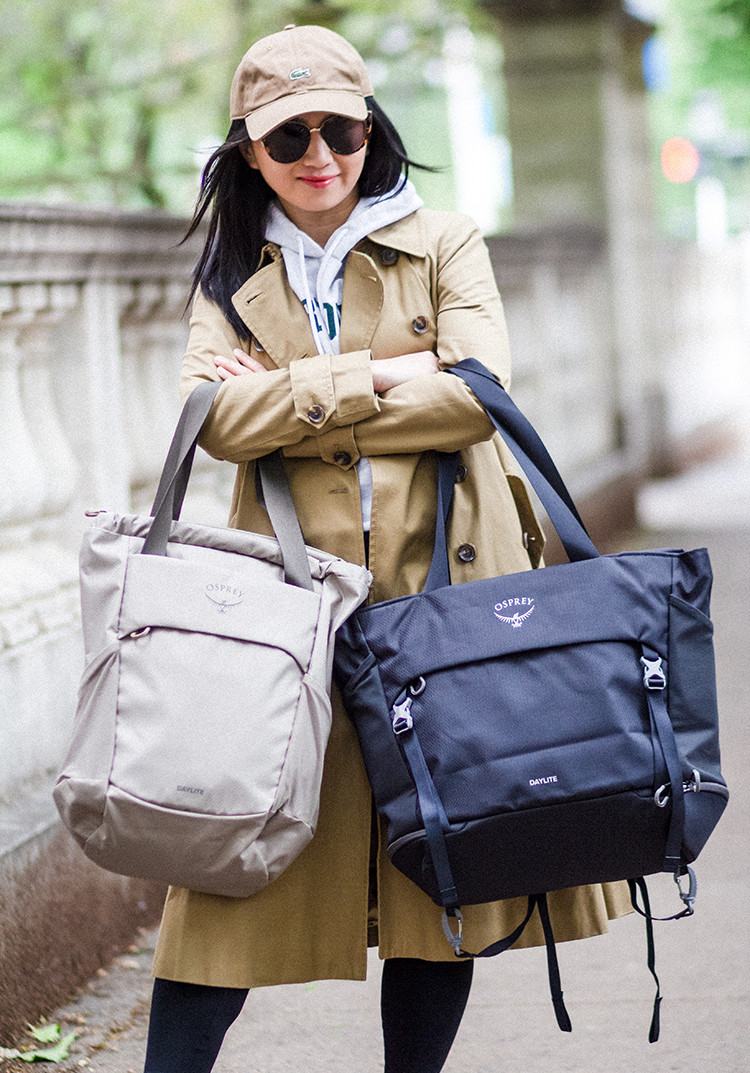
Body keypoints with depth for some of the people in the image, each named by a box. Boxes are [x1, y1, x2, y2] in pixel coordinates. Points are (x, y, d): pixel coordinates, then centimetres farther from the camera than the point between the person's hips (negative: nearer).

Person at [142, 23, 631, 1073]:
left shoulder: (444, 244, 9)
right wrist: (378, 375, -11)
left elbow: (477, 393, -7)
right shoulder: (235, 277, 13)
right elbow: (218, 416, -5)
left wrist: (296, 404, -5)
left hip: (443, 587, 0)